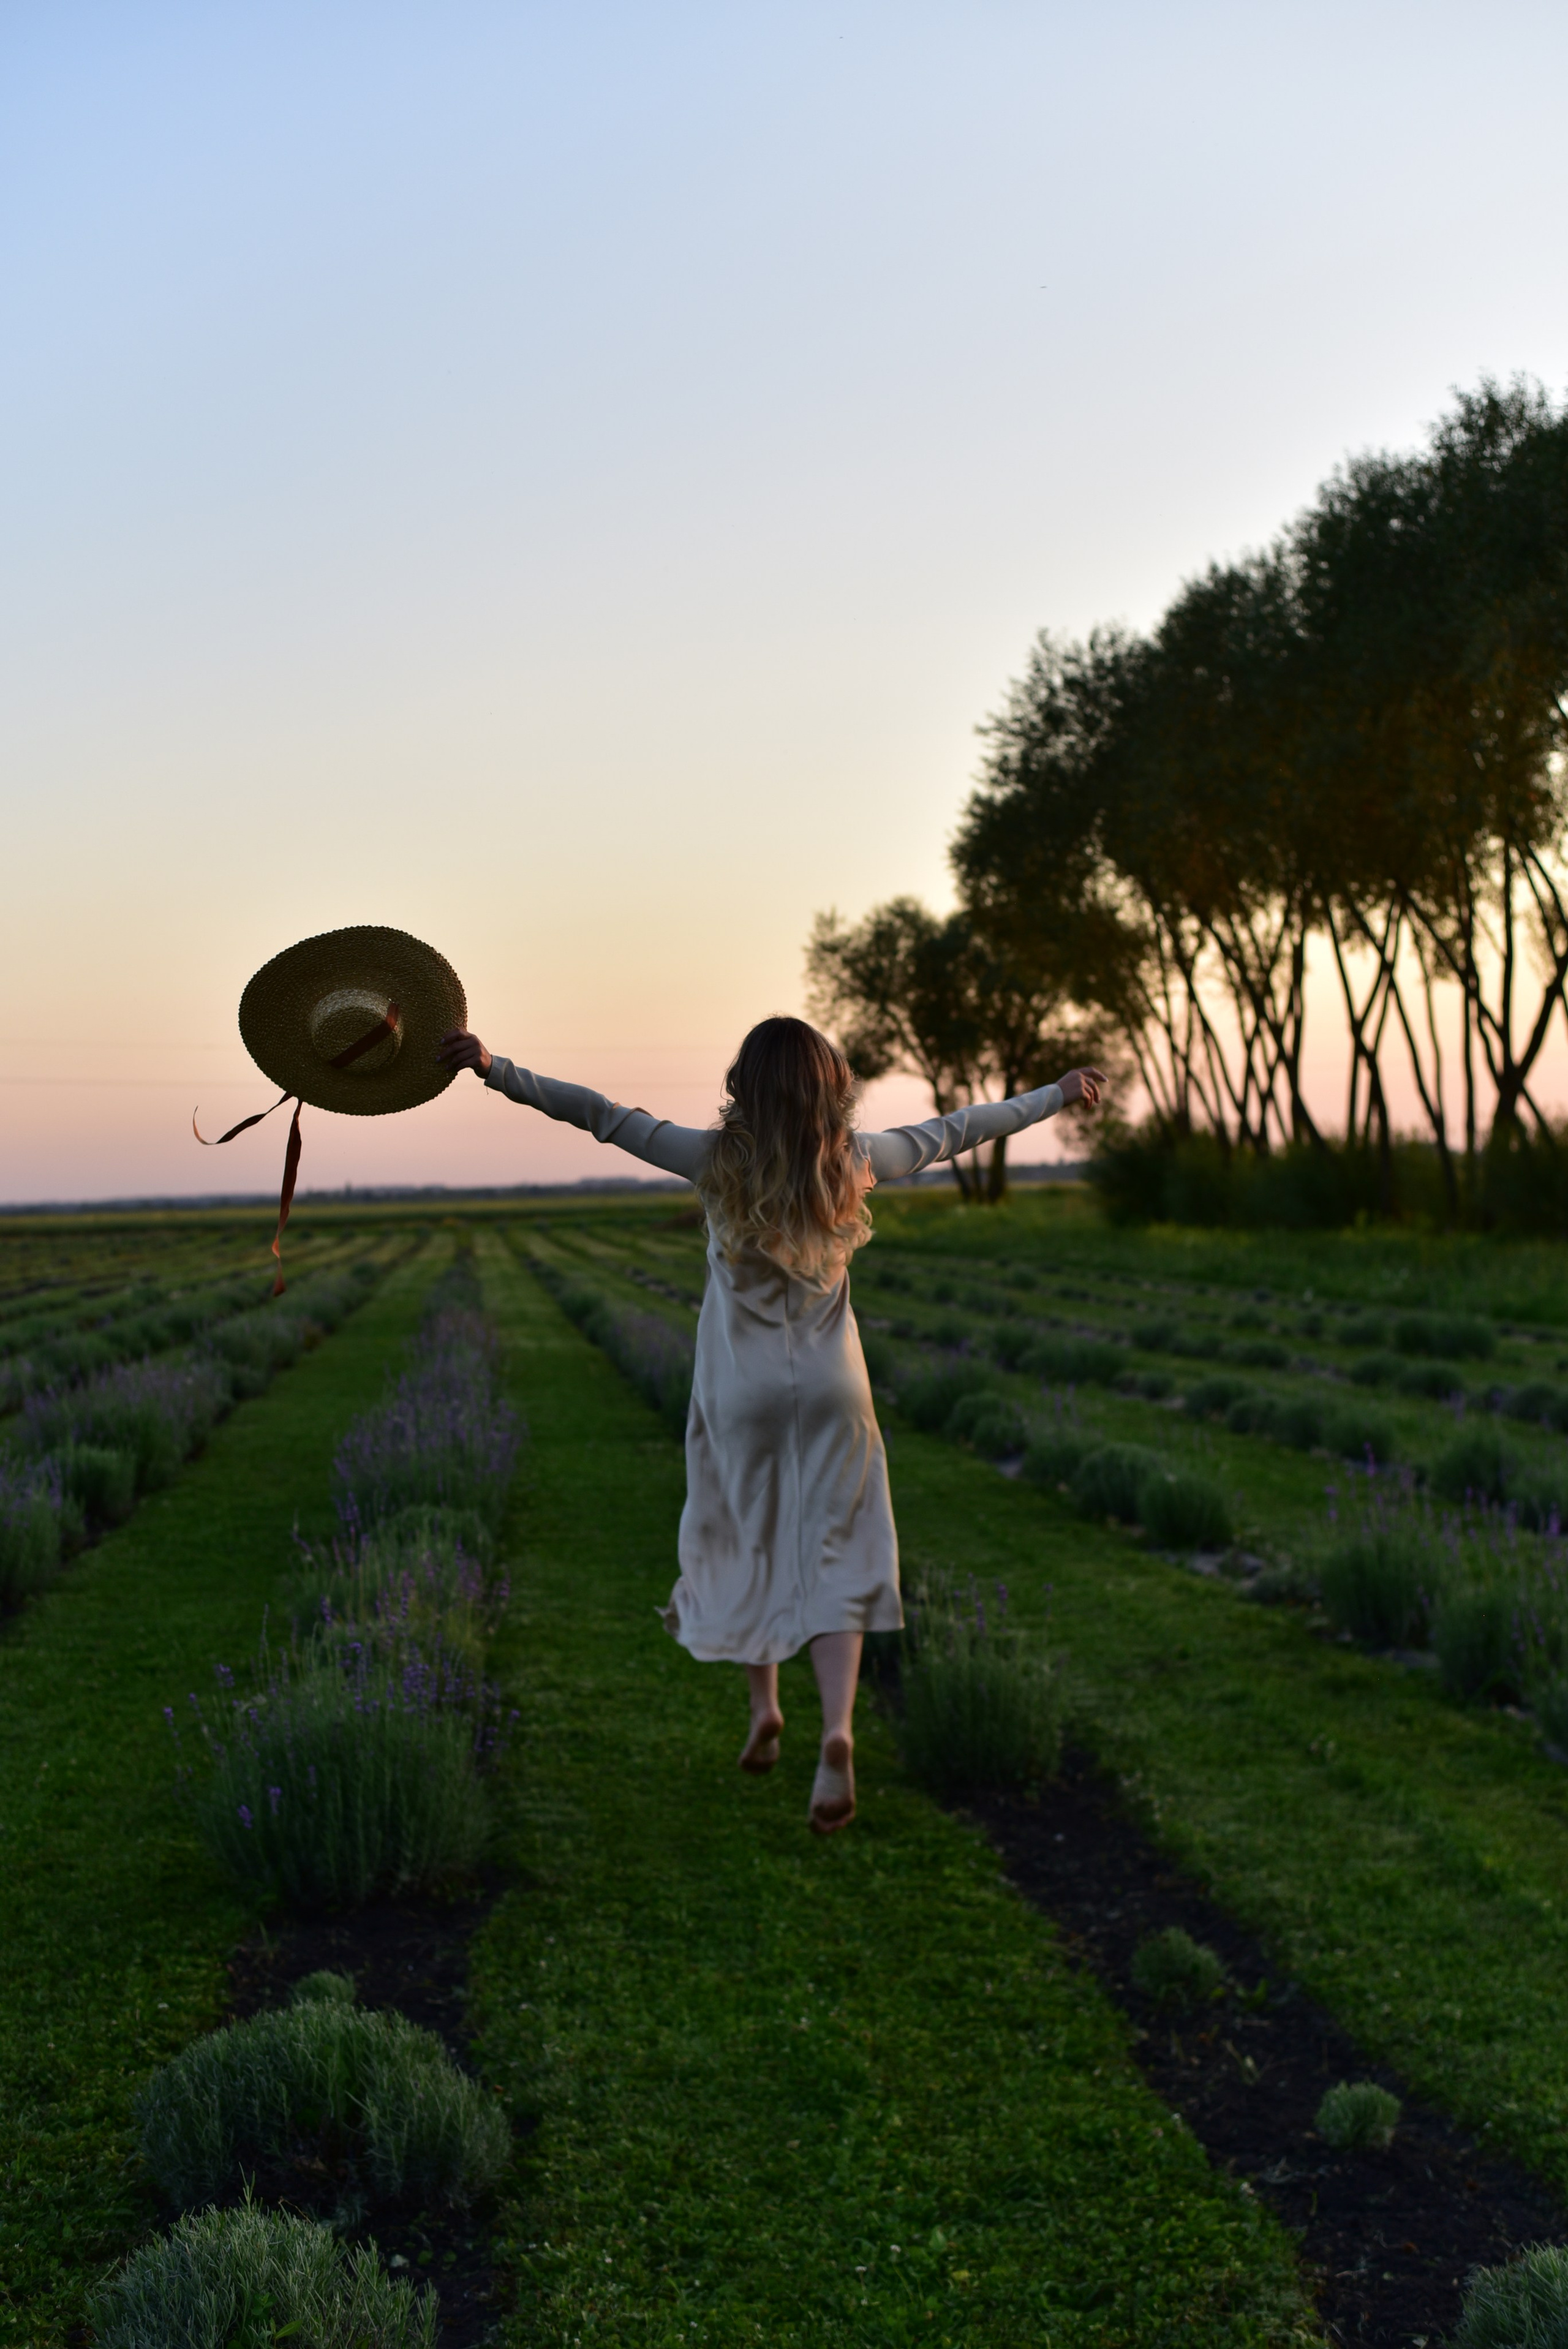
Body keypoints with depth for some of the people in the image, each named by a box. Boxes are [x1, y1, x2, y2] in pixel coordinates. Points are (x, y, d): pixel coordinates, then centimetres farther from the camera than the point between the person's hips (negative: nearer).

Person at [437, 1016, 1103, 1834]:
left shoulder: (718, 1159, -11)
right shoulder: (853, 1161, -5)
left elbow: (600, 1115, -12)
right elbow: (957, 1130, 7)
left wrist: (492, 1068, -10)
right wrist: (1060, 1093, 20)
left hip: (742, 1389, 0)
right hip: (832, 1387, 1)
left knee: (749, 1546, 17)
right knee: (835, 1558, 1)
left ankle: (764, 1708, 27)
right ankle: (837, 1732, -15)